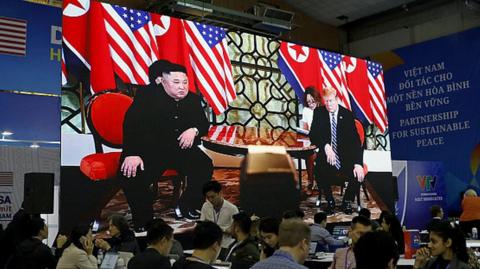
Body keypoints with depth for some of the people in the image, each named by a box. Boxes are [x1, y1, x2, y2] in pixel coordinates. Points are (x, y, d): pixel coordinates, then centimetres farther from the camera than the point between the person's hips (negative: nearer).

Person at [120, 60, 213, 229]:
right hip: (149, 149, -4)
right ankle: (143, 221, -8)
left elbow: (204, 124, 14)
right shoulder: (147, 96, -11)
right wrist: (132, 153, -36)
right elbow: (132, 124, -22)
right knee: (132, 173, -29)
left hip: (181, 148, 4)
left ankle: (187, 207, 5)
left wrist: (194, 130, -12)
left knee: (205, 167, -18)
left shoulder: (193, 99, 5)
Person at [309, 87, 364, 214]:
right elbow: (313, 135, -8)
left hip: (346, 156, 0)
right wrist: (326, 146, -29)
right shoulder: (318, 112, -1)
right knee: (319, 173, -30)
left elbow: (356, 140, -11)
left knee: (358, 174, -25)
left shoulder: (347, 114, -5)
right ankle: (330, 201, -1)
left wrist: (358, 163, -26)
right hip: (327, 155, 0)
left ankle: (347, 201, 6)